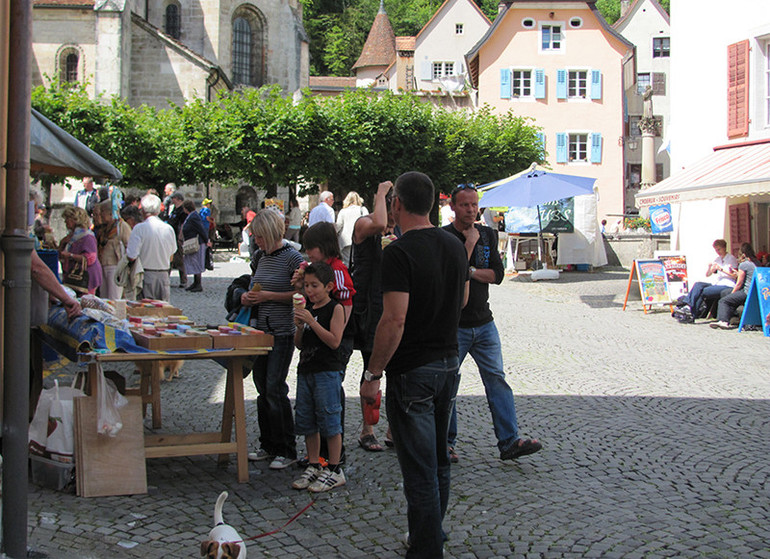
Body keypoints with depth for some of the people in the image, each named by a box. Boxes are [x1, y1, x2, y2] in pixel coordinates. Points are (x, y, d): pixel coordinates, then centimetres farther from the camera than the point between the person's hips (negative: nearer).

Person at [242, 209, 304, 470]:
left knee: (275, 389, -7)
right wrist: (248, 296, 3)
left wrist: (268, 296, -17)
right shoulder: (260, 256, 11)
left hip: (282, 333, -7)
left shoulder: (292, 258, -11)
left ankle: (287, 451, 4)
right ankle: (268, 445, 23)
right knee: (262, 388, 11)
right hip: (260, 330, 7)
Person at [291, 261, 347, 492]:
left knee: (329, 420, -4)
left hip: (328, 371, -8)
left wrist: (311, 321, -21)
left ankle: (334, 471, 6)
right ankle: (313, 466, 24)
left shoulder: (335, 309, -8)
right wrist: (299, 327, -6)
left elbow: (334, 341, -18)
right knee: (306, 421, 12)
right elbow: (299, 344, 14)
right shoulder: (307, 309, 13)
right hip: (305, 370, 8)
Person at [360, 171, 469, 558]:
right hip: (449, 363, 8)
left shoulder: (399, 252, -18)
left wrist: (373, 374, -17)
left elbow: (395, 319, -24)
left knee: (419, 468, -1)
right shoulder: (455, 245, 5)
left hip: (412, 371, -8)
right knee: (438, 460, 21)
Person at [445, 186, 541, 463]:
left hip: (483, 323, 5)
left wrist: (469, 271, -9)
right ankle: (446, 443, 17)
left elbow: (498, 274, 4)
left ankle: (509, 441, 1)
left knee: (497, 379, 0)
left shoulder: (488, 234, 10)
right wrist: (470, 243, -15)